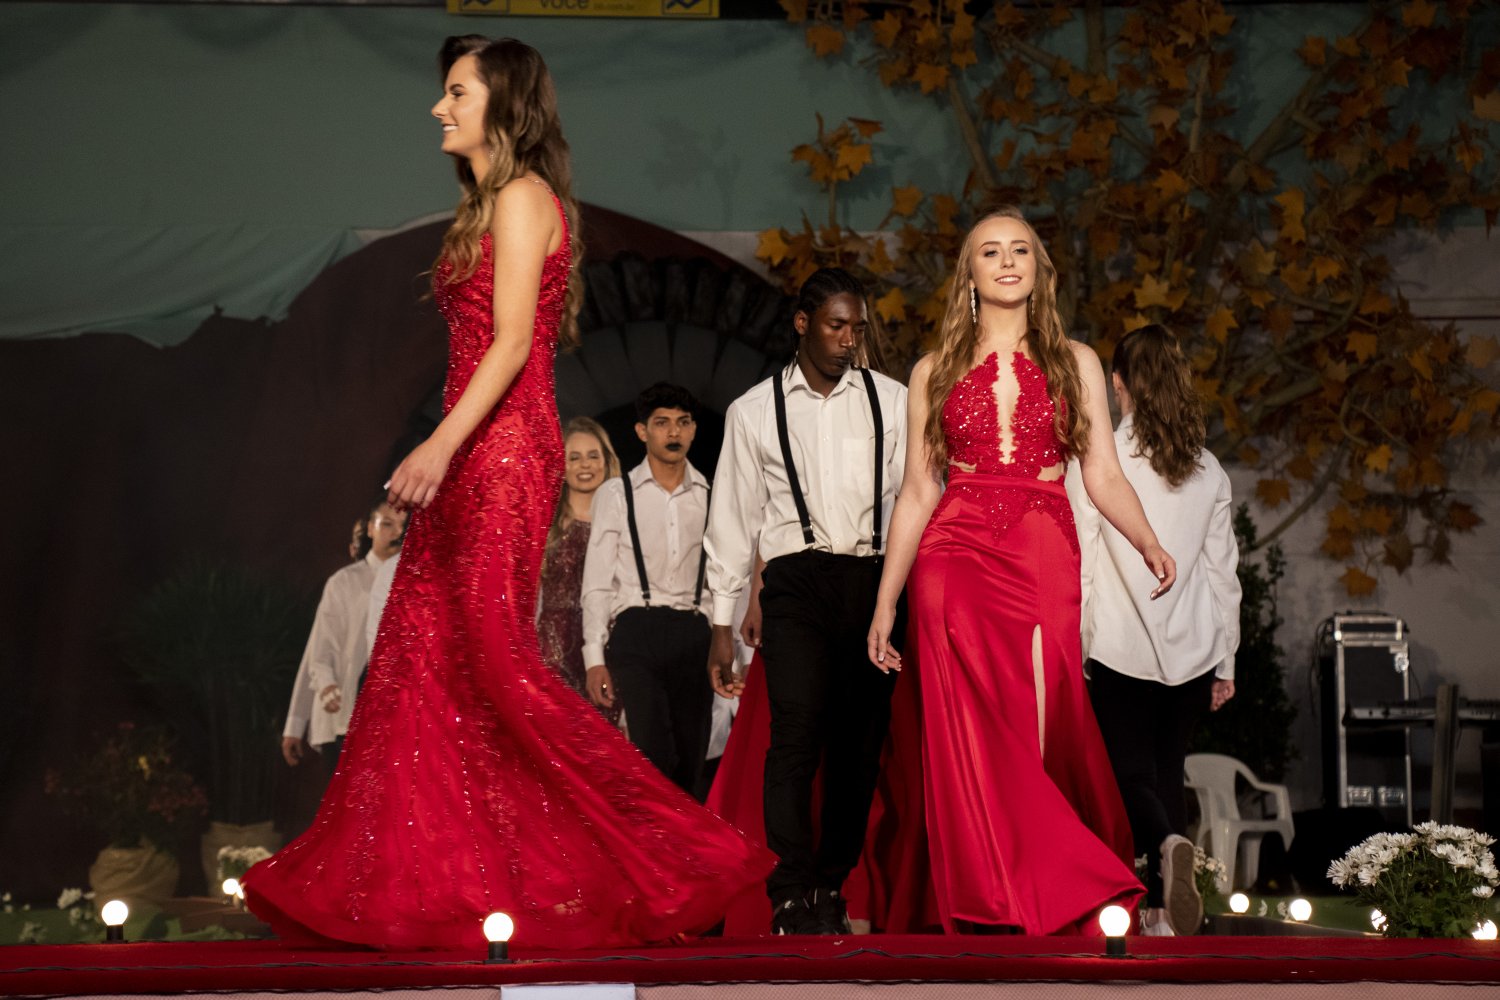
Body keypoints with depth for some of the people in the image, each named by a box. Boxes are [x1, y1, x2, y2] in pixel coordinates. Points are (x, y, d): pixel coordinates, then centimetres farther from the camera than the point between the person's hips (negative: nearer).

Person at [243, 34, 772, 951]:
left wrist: (443, 444, -26)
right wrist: (444, 453, 14)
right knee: (430, 654, 7)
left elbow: (512, 343, -17)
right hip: (477, 456, 10)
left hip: (500, 451, -10)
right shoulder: (492, 205, 21)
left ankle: (654, 853, -7)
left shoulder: (522, 197, -7)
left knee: (491, 654, -12)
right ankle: (428, 875, 10)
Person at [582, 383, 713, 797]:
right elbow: (597, 582, 6)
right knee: (654, 756, -18)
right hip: (636, 630, -3)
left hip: (694, 634, 3)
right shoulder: (616, 494, 7)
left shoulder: (712, 497, 12)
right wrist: (595, 657, -2)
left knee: (689, 763, 2)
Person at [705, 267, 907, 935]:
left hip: (874, 579, 2)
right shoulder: (754, 411, 11)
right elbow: (733, 520, 13)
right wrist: (722, 624, 9)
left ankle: (830, 892, 11)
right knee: (797, 730, -16)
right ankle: (791, 899, -18)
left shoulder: (892, 402, 11)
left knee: (859, 743, 2)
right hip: (796, 579, -1)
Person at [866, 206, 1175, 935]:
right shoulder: (935, 372, 13)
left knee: (1042, 735, -6)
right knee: (973, 744, -7)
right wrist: (885, 602, 8)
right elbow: (918, 492, 12)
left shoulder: (1075, 364, 13)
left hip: (1045, 563, 0)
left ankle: (1056, 910, 6)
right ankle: (988, 917, -3)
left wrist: (1149, 542, -14)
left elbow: (1103, 476, 6)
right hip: (955, 561, 0)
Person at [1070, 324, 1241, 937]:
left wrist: (1070, 653, -1)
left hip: (1121, 648, -4)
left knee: (1130, 775, 2)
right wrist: (1225, 662, 16)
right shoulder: (1208, 470, 6)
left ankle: (1167, 843, -30)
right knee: (1168, 774, 12)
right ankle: (1162, 915, 8)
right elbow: (1223, 571, 9)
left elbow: (1079, 570, -8)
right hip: (1192, 650, 4)